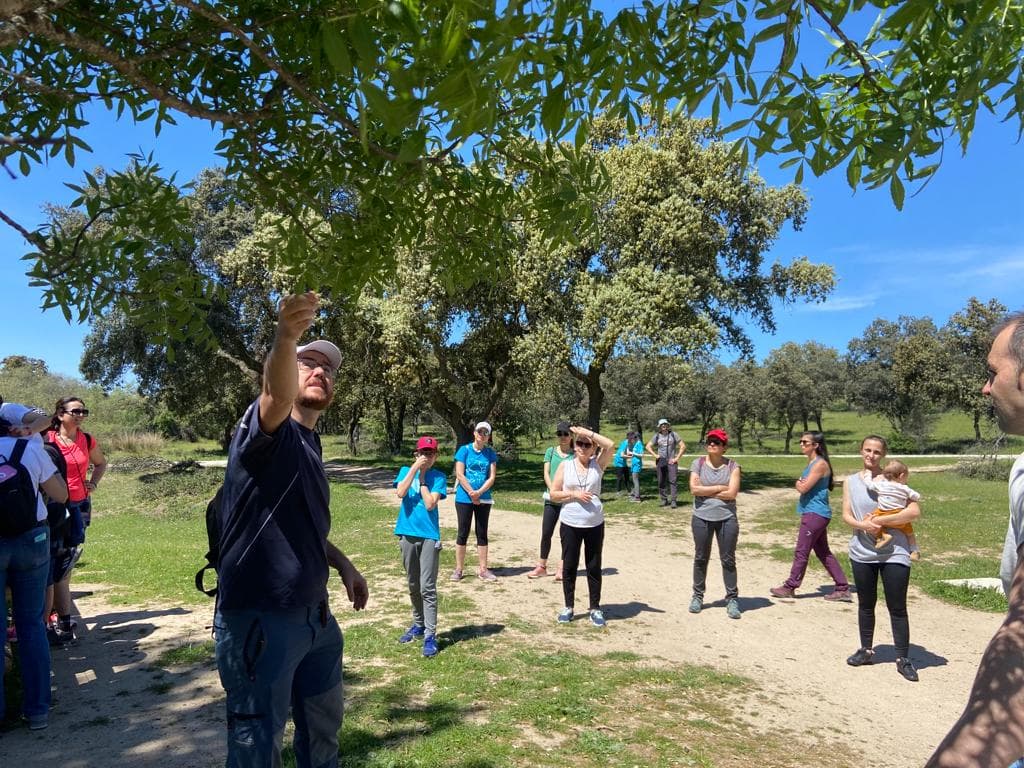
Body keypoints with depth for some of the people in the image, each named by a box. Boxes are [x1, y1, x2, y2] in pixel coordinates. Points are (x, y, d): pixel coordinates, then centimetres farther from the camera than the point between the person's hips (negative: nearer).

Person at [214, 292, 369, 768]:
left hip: (314, 615, 9)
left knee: (324, 724, 25)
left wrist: (343, 565, 13)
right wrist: (285, 338, -57)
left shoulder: (308, 446, 13)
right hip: (259, 618, -8)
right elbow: (276, 395, -38)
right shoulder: (265, 429, -12)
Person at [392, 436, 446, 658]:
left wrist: (422, 477, -8)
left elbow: (430, 504, -13)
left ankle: (430, 635, -3)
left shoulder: (439, 477, -1)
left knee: (427, 588, -6)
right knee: (413, 586, 15)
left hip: (429, 536, -3)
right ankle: (418, 625, 31)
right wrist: (414, 468, -13)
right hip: (407, 535, 3)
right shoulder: (406, 471, 6)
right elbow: (400, 493, -12)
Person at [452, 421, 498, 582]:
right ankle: (458, 569, 12)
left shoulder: (490, 453, 4)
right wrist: (472, 494, -12)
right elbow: (460, 475, -8)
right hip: (464, 498, -2)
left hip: (484, 499, 3)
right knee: (463, 533, 3)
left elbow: (492, 477, -1)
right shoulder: (464, 450, -3)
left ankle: (483, 569, 14)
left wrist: (479, 492, -15)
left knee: (482, 534, 7)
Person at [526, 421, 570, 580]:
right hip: (551, 499, 1)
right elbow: (546, 473, 2)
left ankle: (561, 568, 12)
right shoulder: (551, 451, 8)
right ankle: (542, 566, 16)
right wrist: (552, 490, -13)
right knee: (546, 533, 3)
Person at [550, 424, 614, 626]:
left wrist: (587, 432, -16)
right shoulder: (565, 465, 0)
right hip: (570, 524, 0)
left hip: (595, 524, 0)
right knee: (569, 566, 9)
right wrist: (574, 494, -14)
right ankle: (569, 607, 22)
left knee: (594, 567, 9)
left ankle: (595, 608, 21)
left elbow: (610, 445, -18)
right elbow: (554, 494, 0)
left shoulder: (598, 465, 0)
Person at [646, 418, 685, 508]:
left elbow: (683, 446, 1)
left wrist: (677, 458, -4)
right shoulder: (657, 436, 7)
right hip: (660, 461, 3)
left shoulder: (673, 434, 0)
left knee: (672, 481, -10)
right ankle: (664, 499, 15)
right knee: (661, 482, 5)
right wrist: (654, 455, 0)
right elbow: (648, 446, 13)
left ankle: (673, 500, -11)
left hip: (671, 461, -3)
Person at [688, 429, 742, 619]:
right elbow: (694, 489, -13)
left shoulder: (732, 466, -2)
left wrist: (705, 491, -11)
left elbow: (732, 493, -14)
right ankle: (697, 596, 25)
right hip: (702, 518, 1)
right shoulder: (698, 463, -1)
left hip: (727, 518, -1)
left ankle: (732, 599, 16)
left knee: (728, 560, 6)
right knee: (701, 558, 12)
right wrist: (720, 488, -11)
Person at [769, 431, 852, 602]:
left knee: (801, 552, 0)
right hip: (815, 513, 10)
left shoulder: (820, 464, -16)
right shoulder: (811, 463, 14)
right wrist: (800, 484, -10)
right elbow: (801, 486, 11)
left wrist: (800, 484, 2)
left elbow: (803, 488, -19)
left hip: (815, 514, -10)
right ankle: (843, 589, 17)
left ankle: (790, 587, 10)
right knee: (823, 552, 14)